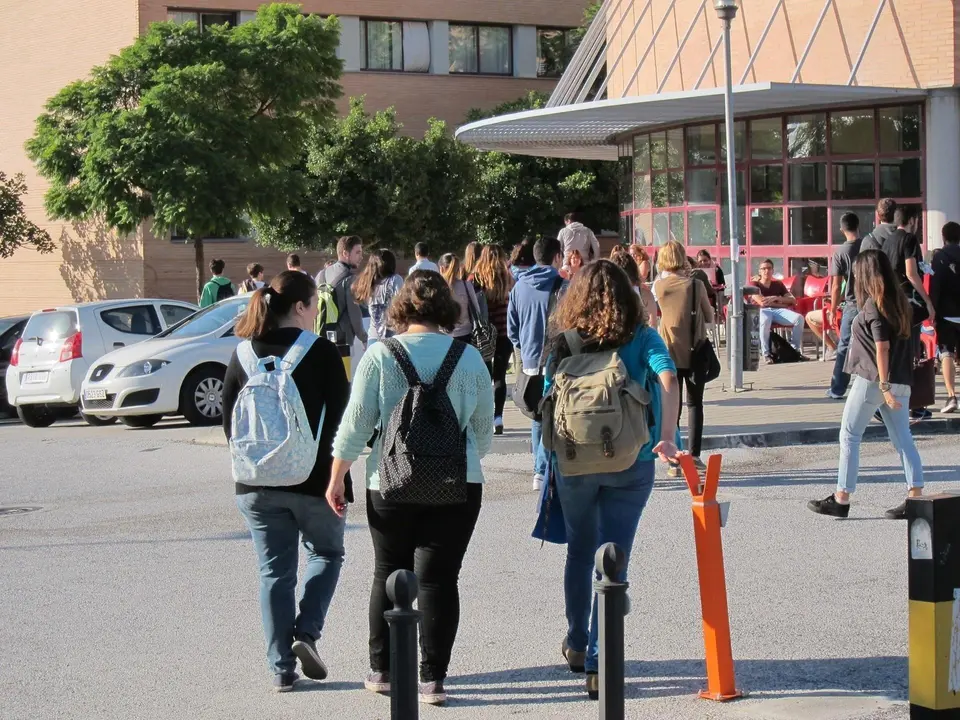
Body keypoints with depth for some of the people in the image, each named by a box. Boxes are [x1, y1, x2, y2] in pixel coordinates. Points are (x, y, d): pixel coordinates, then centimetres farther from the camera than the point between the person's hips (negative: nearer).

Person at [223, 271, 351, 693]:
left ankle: (281, 668, 7)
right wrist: (335, 470, 3)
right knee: (325, 553, 19)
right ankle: (307, 633, -1)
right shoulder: (321, 352, -8)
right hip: (312, 479, -3)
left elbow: (229, 417, 8)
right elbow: (340, 416, -8)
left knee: (274, 572, 10)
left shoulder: (242, 354, 4)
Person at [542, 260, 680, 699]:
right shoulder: (641, 339, -4)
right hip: (630, 465, -1)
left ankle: (577, 644, 35)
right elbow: (667, 378, -20)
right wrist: (666, 438, -25)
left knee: (579, 552, 21)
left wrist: (552, 459, 9)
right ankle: (597, 664, -5)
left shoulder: (563, 342, 0)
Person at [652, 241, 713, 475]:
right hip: (694, 352, -1)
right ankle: (694, 454, 8)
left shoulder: (658, 285, -6)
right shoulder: (694, 284, -10)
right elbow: (710, 316, 0)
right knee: (694, 403, 12)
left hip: (668, 351, 1)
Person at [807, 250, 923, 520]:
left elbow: (882, 347, -18)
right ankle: (915, 498, 2)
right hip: (901, 381, 8)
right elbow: (899, 340, 13)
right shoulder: (898, 300, 11)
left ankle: (841, 499, 4)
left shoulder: (873, 304, -12)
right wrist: (888, 386, 14)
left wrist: (884, 387, -20)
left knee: (849, 436, 3)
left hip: (872, 380, -8)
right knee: (902, 439, 7)